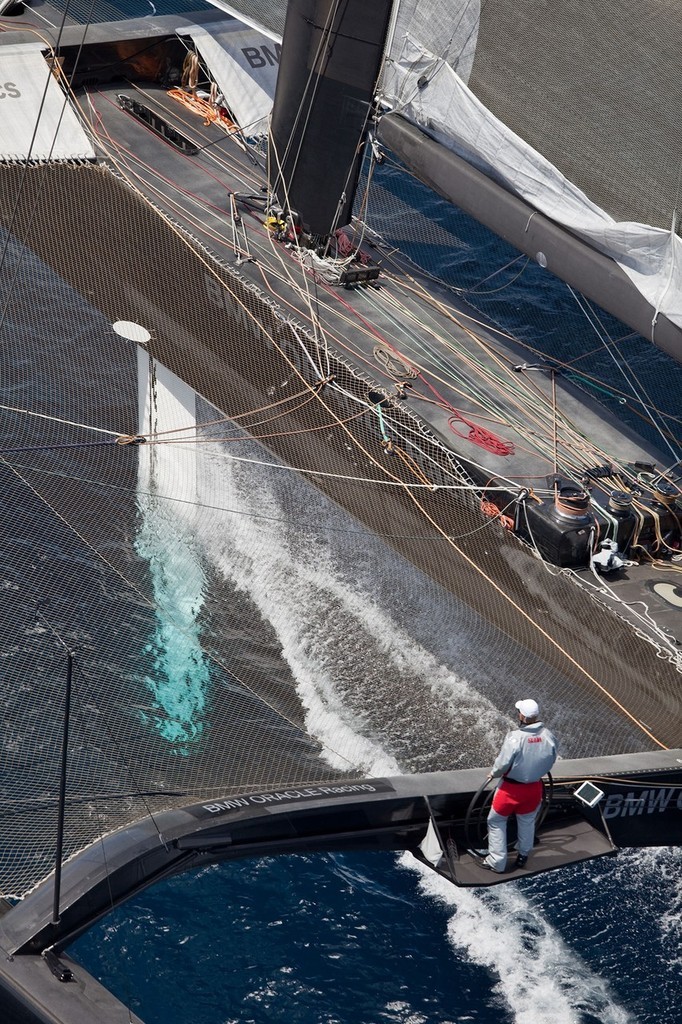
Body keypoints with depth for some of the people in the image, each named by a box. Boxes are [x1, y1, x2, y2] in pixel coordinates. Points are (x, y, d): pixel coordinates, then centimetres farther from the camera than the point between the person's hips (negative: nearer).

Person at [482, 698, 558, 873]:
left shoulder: (515, 738, -29)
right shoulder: (548, 736, -14)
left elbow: (503, 764, -22)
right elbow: (550, 760, 2)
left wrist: (493, 774, -1)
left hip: (512, 788, -4)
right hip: (535, 787, 4)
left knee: (496, 822, 16)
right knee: (527, 822, 26)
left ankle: (497, 861, 21)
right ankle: (523, 856, 41)